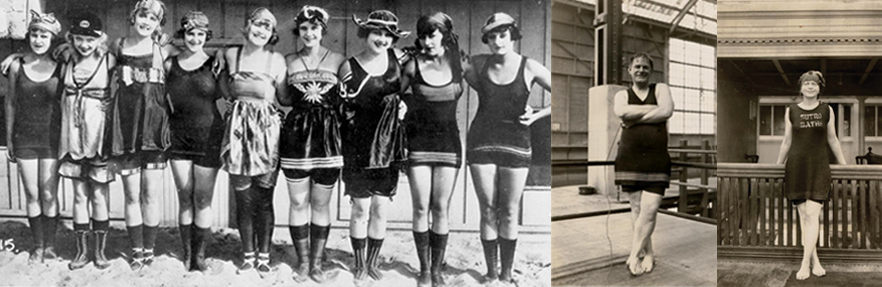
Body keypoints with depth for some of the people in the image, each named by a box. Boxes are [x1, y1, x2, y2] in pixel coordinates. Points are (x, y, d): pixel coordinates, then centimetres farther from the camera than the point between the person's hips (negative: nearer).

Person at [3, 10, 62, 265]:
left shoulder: (60, 68, -4)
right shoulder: (17, 66, 0)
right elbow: (11, 103, 8)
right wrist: (9, 139, 8)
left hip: (51, 138, -1)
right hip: (24, 138, 2)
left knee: (49, 195, 1)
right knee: (32, 195, 5)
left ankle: (50, 246, 15)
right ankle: (38, 246, 17)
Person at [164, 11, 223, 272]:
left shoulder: (214, 64, -2)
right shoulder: (170, 64, 5)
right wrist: (169, 119, 5)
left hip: (208, 136, -2)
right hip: (179, 136, 2)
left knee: (202, 200, 3)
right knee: (185, 199, 7)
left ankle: (200, 256, 13)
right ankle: (187, 255, 17)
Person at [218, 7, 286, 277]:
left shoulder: (276, 60, -1)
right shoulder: (230, 55, 6)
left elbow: (285, 97, 1)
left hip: (266, 128, -2)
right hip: (239, 127, 2)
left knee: (264, 199, 2)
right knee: (243, 197, 5)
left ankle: (263, 256, 16)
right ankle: (247, 255, 20)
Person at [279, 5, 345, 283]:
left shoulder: (338, 60, 2)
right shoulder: (288, 61, 6)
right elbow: (281, 98, 11)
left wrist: (322, 98, -9)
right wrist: (302, 97, -3)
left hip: (328, 135, -1)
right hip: (296, 135, 1)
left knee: (321, 204, 6)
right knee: (298, 203, 5)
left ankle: (316, 262, 18)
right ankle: (302, 261, 19)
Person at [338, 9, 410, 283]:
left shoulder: (398, 58, 1)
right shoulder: (349, 67, -6)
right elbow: (341, 108, 2)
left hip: (388, 144, 3)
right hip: (359, 144, -3)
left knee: (381, 208, 7)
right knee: (361, 208, 3)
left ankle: (373, 263, 24)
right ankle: (360, 265, 20)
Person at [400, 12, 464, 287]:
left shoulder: (457, 62, -1)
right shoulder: (414, 65, -5)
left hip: (448, 143, 1)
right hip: (418, 143, -1)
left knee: (441, 209, 3)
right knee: (421, 209, 2)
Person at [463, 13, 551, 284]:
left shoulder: (530, 68, -5)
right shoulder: (479, 64, 1)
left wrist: (536, 115, -7)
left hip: (516, 145, -1)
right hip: (481, 143, 1)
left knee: (510, 212, 4)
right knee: (488, 210, 5)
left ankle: (507, 274, 16)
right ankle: (491, 273, 15)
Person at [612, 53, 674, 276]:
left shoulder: (660, 89, 12)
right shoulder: (622, 95, 13)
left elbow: (667, 111, -9)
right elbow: (621, 112, -12)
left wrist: (635, 119, -9)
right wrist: (654, 108, -9)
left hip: (657, 160, -1)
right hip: (630, 159, 1)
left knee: (649, 210, -9)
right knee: (636, 209, 2)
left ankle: (633, 256, 0)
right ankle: (648, 254, 14)